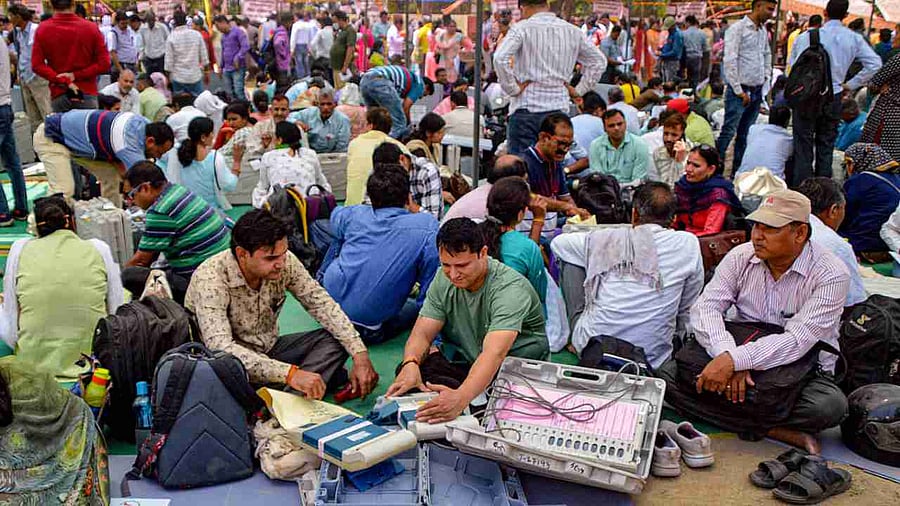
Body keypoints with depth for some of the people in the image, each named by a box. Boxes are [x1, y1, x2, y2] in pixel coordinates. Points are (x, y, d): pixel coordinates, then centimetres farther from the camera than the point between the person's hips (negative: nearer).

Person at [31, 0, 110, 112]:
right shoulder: (91, 28, -4)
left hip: (58, 95, 1)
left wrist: (63, 81, -6)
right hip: (87, 94, -1)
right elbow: (104, 64, -6)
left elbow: (37, 65, -6)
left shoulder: (42, 29, -1)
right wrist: (76, 75, -5)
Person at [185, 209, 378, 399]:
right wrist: (289, 373, -49)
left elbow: (322, 305, -8)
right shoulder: (210, 279, -29)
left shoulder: (285, 262, -13)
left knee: (335, 339, -13)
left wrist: (360, 355, -21)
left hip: (267, 351, 6)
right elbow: (220, 347, -40)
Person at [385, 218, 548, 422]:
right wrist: (410, 364, -34)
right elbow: (422, 333, -9)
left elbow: (494, 353, -41)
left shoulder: (510, 288, -27)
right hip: (471, 366, 5)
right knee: (411, 370, -21)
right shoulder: (444, 280, -6)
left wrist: (460, 398, -58)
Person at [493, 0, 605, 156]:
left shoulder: (522, 28, -5)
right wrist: (579, 90, 15)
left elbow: (500, 58, -19)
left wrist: (512, 88, -9)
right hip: (559, 109, 5)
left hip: (526, 108, -4)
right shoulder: (573, 31, 10)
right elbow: (599, 62, 16)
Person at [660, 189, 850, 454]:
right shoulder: (741, 257, -2)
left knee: (830, 406, -35)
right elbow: (705, 307, -11)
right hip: (743, 360, 4)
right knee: (669, 374, -20)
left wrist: (733, 360, -36)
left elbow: (797, 341, -25)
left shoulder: (831, 275, -14)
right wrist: (728, 357, -30)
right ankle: (777, 431, -22)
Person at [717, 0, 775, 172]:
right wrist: (739, 91, -14)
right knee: (728, 132, -10)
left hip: (757, 91, 7)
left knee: (746, 135, 9)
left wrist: (765, 79, 16)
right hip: (739, 91, -7)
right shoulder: (737, 29, -9)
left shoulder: (763, 31, 14)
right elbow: (729, 61, -14)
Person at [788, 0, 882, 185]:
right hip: (834, 98, 3)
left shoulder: (807, 37, -12)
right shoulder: (854, 39, -1)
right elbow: (874, 64, -3)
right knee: (826, 147, 13)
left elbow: (794, 67, -9)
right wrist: (850, 84, 5)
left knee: (803, 146, 3)